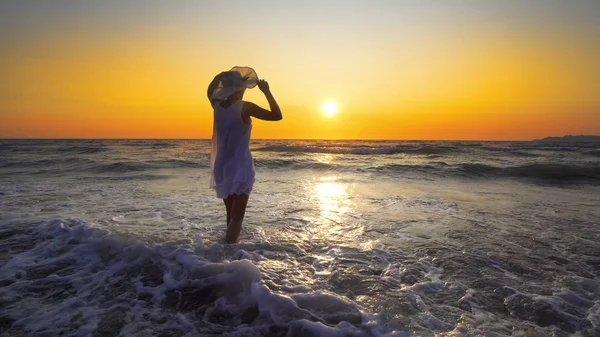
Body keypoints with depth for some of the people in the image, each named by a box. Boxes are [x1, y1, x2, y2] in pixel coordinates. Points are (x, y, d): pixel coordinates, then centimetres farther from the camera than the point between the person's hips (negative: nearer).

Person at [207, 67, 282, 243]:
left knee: (230, 216, 19)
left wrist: (221, 76, 21)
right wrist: (266, 91, -4)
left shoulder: (217, 105, 4)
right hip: (240, 168, -7)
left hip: (222, 168, 7)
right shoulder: (245, 107, -14)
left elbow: (210, 89, 27)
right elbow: (277, 116, -11)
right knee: (236, 218, -5)